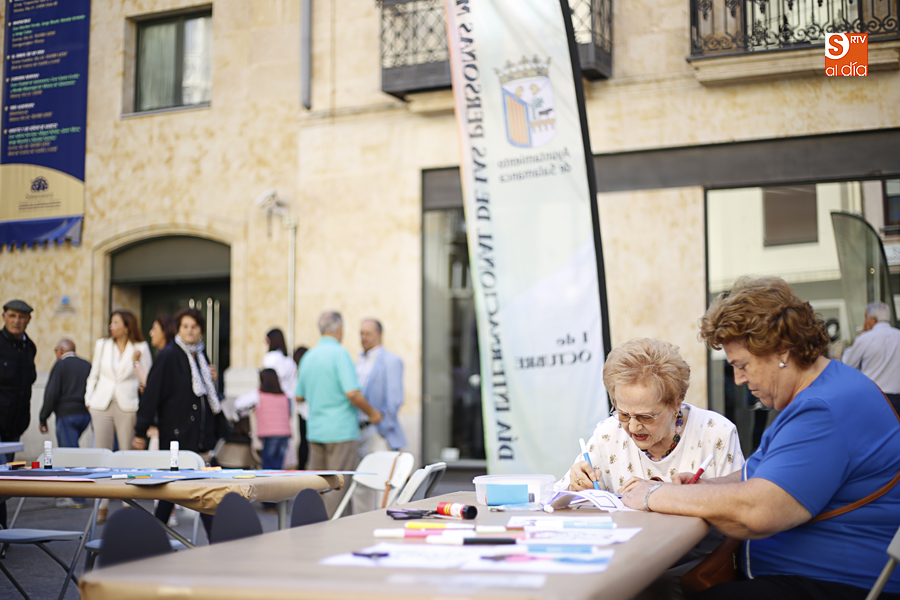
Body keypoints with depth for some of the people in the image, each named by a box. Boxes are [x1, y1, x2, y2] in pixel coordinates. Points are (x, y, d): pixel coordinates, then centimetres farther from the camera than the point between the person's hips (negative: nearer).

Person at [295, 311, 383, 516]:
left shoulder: (308, 356, 10)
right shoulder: (340, 353, -12)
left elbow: (299, 396, 16)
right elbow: (352, 393, -20)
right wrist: (372, 413, -6)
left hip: (315, 431, 7)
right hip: (341, 430, -7)